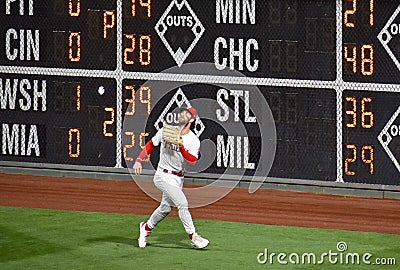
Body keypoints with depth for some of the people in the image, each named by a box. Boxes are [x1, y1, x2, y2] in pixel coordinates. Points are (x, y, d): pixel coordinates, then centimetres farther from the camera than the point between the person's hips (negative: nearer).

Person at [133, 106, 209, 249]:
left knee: (166, 208, 15)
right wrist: (138, 160, 0)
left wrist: (181, 146, -31)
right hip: (164, 176, -4)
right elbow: (150, 145, 9)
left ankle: (146, 227, 39)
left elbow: (192, 160, -19)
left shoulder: (193, 140, -4)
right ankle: (192, 236, -10)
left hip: (178, 178, 4)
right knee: (182, 203, -16)